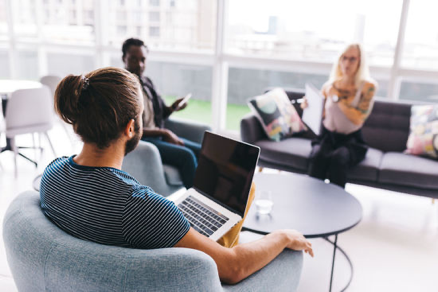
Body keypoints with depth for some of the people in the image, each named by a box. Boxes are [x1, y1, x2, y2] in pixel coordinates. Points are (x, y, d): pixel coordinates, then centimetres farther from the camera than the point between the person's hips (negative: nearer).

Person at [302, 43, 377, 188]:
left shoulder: (367, 87, -4)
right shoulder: (330, 85, 4)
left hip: (351, 140, -2)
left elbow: (358, 119, -16)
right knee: (318, 156, -32)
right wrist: (308, 105, -7)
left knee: (338, 158, -35)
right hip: (327, 136, 2)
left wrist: (337, 98, -16)